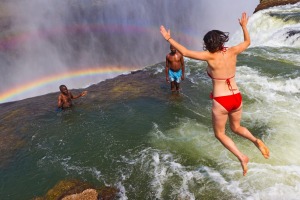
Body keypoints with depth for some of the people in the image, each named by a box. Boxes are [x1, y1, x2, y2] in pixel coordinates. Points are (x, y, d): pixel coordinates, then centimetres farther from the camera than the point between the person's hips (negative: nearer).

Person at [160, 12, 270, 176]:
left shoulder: (210, 56, -13)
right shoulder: (232, 52, 0)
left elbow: (185, 52, -10)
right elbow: (247, 42, 20)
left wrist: (169, 38, -2)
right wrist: (244, 26, 35)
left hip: (221, 101, -5)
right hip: (237, 98, 6)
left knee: (219, 134, 17)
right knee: (236, 128, 30)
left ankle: (241, 157, 4)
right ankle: (256, 140, 3)